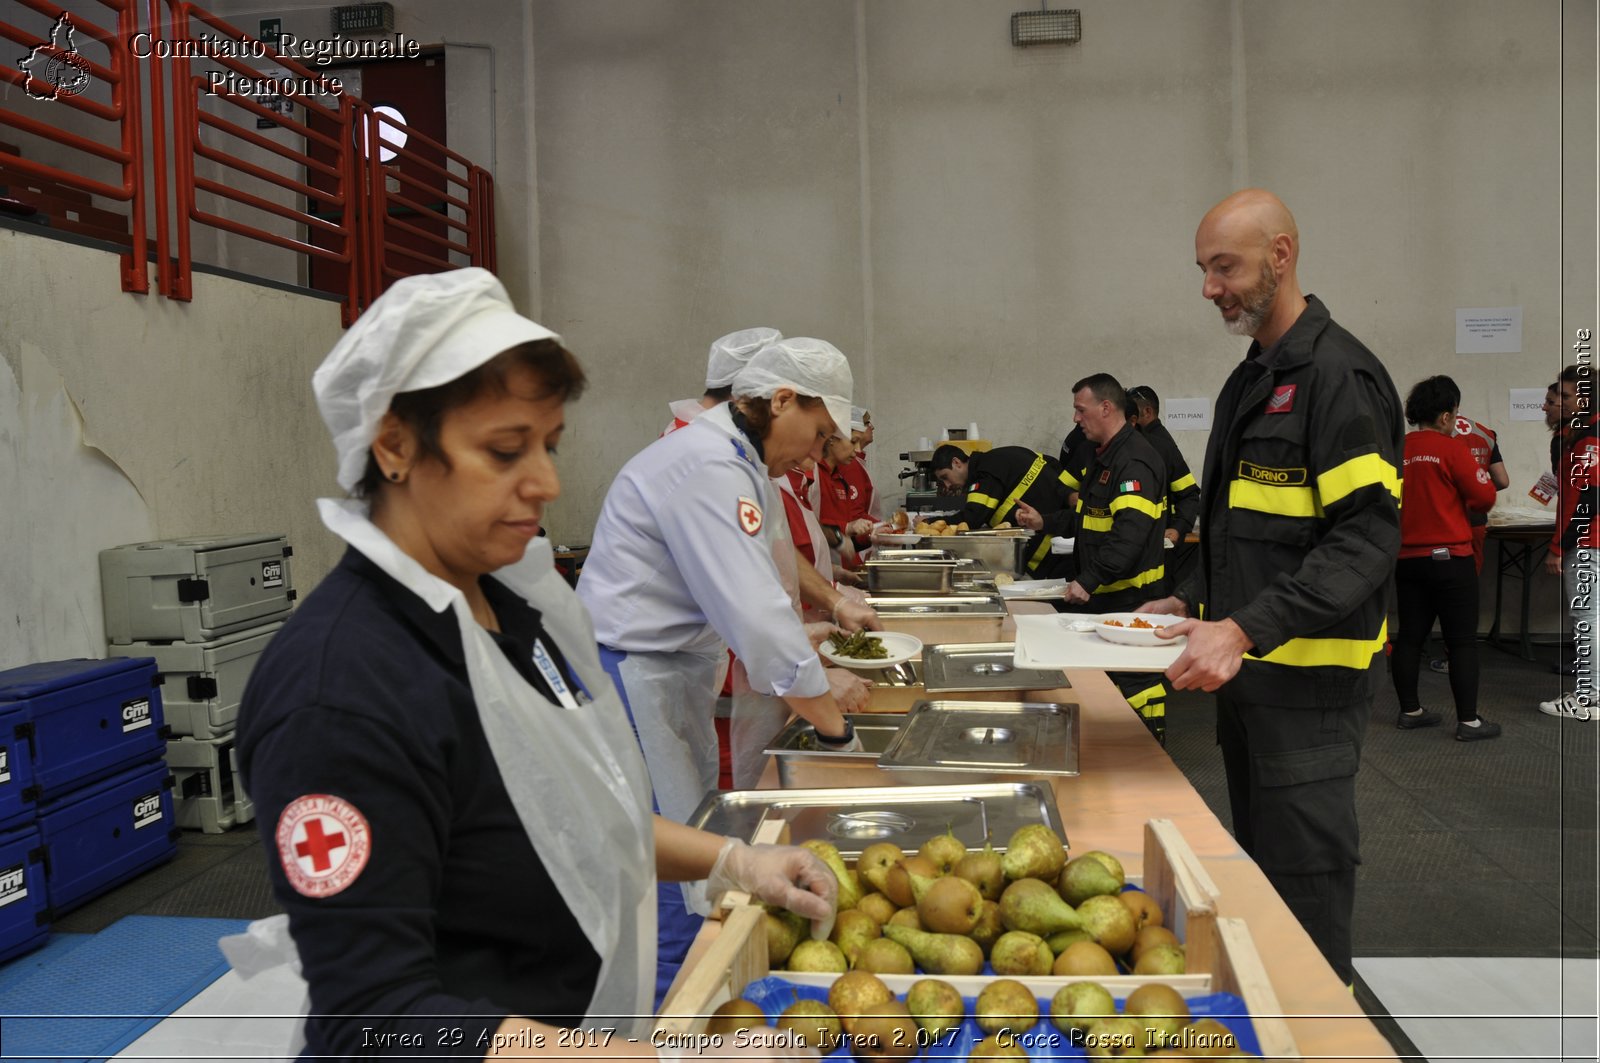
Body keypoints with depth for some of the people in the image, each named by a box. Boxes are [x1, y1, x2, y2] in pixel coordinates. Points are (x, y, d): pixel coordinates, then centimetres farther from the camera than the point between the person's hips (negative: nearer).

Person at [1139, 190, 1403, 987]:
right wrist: (1193, 604, 11)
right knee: (1257, 874, 18)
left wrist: (1246, 630, -29)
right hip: (1248, 665, 9)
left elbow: (1366, 539, -22)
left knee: (1304, 886, -1)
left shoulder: (1338, 376, -15)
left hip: (1308, 676, -9)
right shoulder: (1251, 380, 14)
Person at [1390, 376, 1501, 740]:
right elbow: (1485, 497, -11)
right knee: (1463, 641, 2)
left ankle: (1410, 711, 20)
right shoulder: (1452, 447, -12)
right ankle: (1468, 721, 4)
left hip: (1406, 557, 6)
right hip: (1450, 558, -6)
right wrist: (1479, 473, 9)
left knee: (1410, 636, 12)